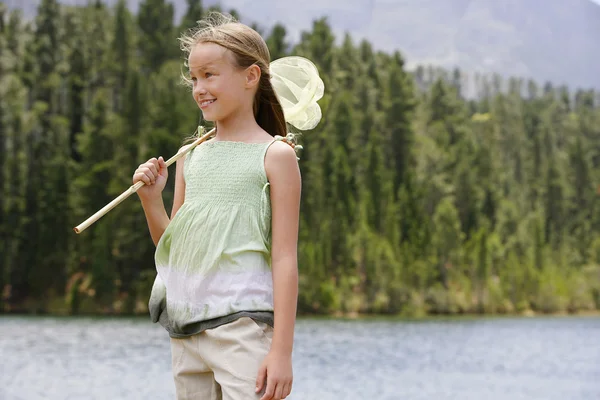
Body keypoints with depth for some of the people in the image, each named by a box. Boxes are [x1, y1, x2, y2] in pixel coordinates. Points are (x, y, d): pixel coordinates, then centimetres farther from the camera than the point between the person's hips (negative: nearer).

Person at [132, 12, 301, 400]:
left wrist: (282, 350, -13)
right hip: (186, 331, 6)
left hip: (243, 321, -6)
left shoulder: (275, 155, -3)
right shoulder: (190, 156, 12)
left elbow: (285, 258, -8)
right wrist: (151, 200, 0)